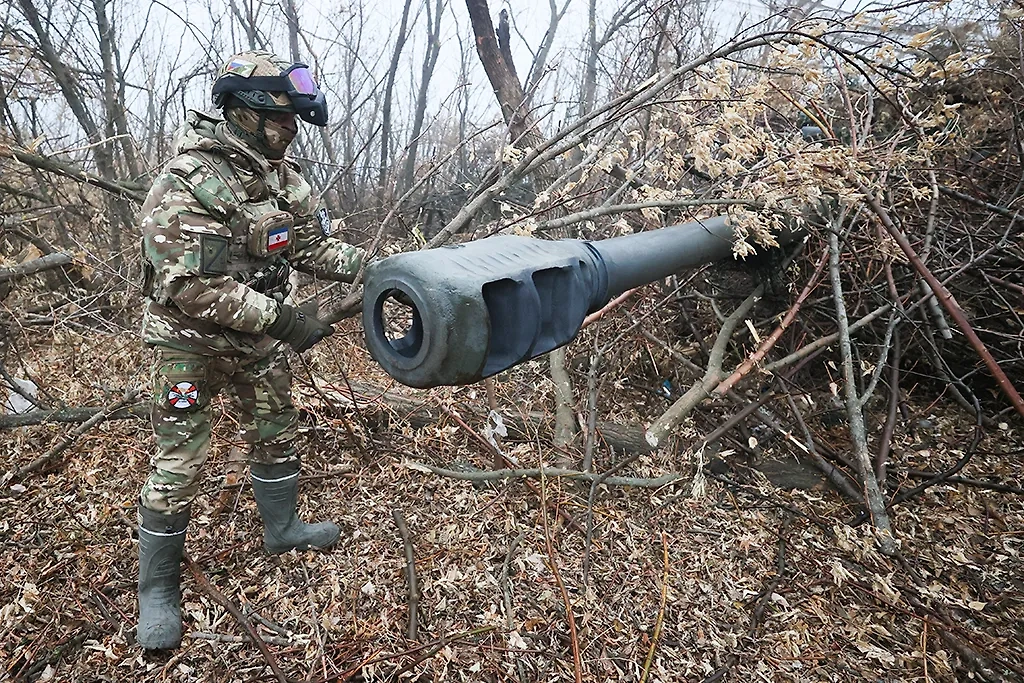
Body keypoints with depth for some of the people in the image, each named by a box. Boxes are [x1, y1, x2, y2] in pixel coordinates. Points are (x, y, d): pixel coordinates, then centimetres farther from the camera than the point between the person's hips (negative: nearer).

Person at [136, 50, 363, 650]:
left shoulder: (281, 173, -2)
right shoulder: (189, 183, -26)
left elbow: (311, 243, 1)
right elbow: (189, 287, -31)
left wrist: (367, 265, -14)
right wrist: (282, 318, -32)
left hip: (258, 331, 7)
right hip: (192, 338, -7)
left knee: (276, 432, 17)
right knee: (180, 459, 1)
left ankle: (282, 527, 40)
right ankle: (157, 586, 20)